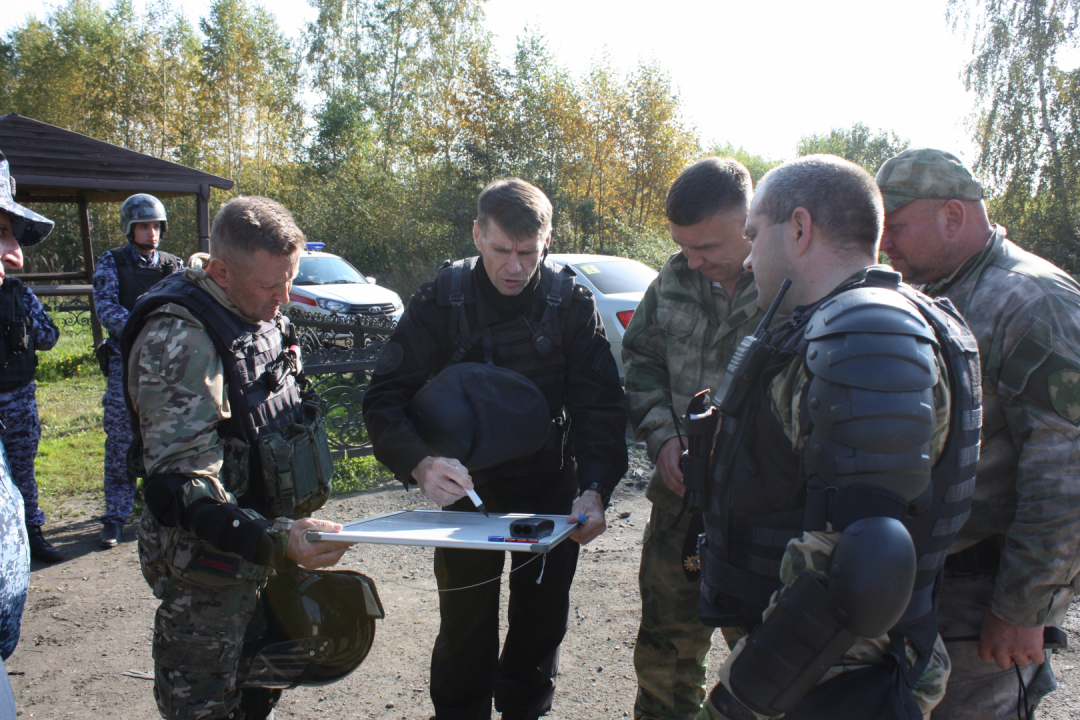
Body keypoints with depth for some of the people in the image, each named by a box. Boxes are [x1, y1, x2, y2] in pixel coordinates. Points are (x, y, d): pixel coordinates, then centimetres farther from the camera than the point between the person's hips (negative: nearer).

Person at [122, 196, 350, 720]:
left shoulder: (259, 318, 7)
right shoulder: (176, 337, -22)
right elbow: (180, 481, -28)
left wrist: (289, 530, 19)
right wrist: (271, 539, -39)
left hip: (260, 555, 8)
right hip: (207, 565, -8)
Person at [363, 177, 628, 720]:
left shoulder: (570, 301, -11)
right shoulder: (441, 300, -13)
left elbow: (600, 404, -12)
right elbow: (385, 398, -14)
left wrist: (595, 489, -28)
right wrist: (421, 463, -33)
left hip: (550, 489, 1)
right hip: (465, 487, -1)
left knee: (541, 622, 14)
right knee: (464, 627, 4)